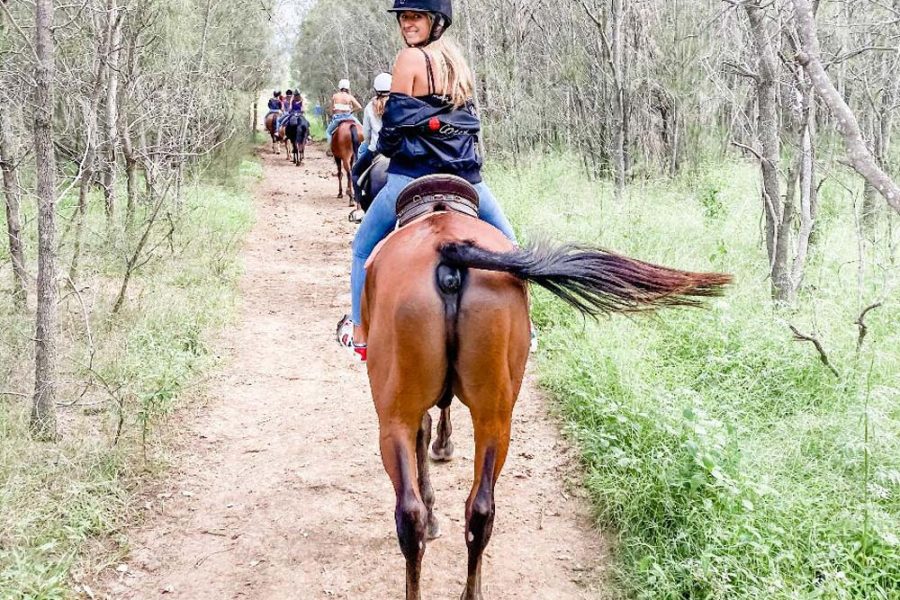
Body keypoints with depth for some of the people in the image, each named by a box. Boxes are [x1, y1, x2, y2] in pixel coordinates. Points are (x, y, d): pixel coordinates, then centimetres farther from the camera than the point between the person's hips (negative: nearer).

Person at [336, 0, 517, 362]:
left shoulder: (410, 58, -8)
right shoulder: (458, 60, 12)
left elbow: (395, 119, -7)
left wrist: (384, 147, 11)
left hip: (413, 176, -5)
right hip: (466, 175, 5)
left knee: (364, 247, 13)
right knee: (507, 247, 23)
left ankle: (360, 335, 14)